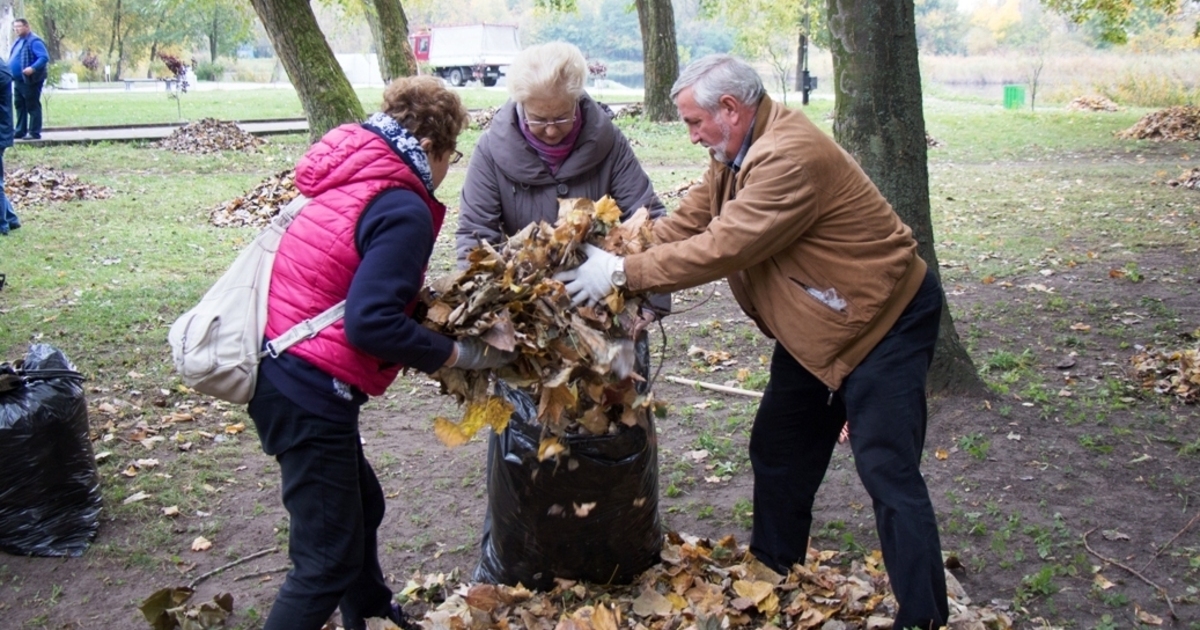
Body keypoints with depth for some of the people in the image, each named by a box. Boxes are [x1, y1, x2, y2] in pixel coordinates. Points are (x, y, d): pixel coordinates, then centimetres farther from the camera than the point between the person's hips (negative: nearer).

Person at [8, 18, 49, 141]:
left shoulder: (34, 41, -13)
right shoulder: (18, 41, 17)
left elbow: (44, 57, -22)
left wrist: (33, 68, -34)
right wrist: (10, 70, 12)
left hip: (30, 81, -10)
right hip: (18, 80, 10)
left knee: (33, 106, -6)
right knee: (20, 106, 13)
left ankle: (35, 133, -4)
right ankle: (20, 131, 20)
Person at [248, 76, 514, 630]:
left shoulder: (351, 181, 11)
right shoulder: (403, 208, -17)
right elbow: (370, 324, -25)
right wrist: (454, 354, -13)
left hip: (282, 376, 10)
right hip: (309, 394, -10)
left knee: (361, 507, 27)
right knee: (329, 559, 0)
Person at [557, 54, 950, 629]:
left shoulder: (792, 157, -29)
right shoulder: (738, 152, 2)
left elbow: (723, 245, -31)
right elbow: (685, 222, -1)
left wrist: (623, 273, -25)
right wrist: (615, 259, -13)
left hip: (884, 321, -10)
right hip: (814, 326, 10)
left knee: (887, 473, -8)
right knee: (778, 451, 16)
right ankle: (771, 575, 33)